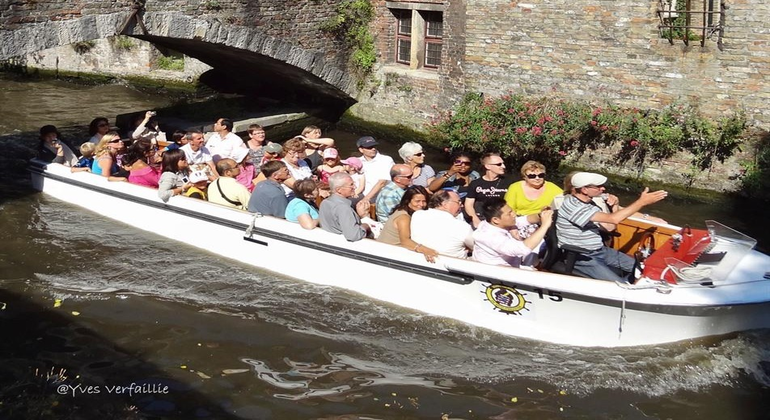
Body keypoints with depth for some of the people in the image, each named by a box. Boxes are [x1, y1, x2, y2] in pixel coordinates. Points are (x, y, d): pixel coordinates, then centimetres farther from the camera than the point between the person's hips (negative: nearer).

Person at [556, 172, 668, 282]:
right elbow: (613, 219, -29)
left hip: (599, 251, 9)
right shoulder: (571, 205, -24)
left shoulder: (588, 202, 6)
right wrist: (642, 202, -24)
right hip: (581, 257, -9)